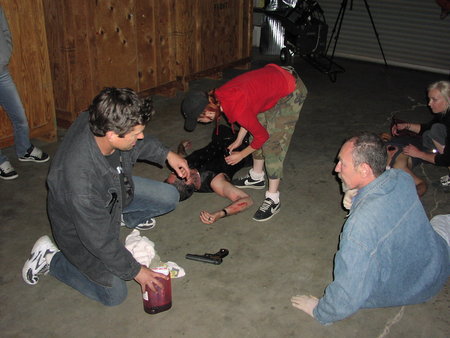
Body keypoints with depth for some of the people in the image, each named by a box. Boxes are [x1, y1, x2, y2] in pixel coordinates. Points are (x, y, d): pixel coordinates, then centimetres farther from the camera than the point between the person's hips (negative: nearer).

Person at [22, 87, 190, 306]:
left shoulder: (97, 120, -28)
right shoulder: (80, 180, -45)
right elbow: (99, 241, -29)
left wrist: (166, 155, -1)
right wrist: (135, 271, -17)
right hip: (80, 227, -6)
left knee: (169, 198, 2)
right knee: (114, 294, 1)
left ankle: (126, 217, 31)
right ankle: (50, 258, 15)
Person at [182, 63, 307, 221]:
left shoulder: (236, 110, -31)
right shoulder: (218, 95, -6)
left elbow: (262, 136, -14)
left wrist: (240, 155, 1)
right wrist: (238, 141, 15)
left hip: (291, 92, -9)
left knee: (273, 144, -7)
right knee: (257, 127, 17)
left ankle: (273, 199, 3)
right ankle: (257, 177, 36)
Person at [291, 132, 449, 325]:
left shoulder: (361, 224, -40)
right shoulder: (402, 178, -18)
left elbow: (349, 293, -32)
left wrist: (319, 313, -13)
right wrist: (354, 198, -3)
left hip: (404, 292, -6)